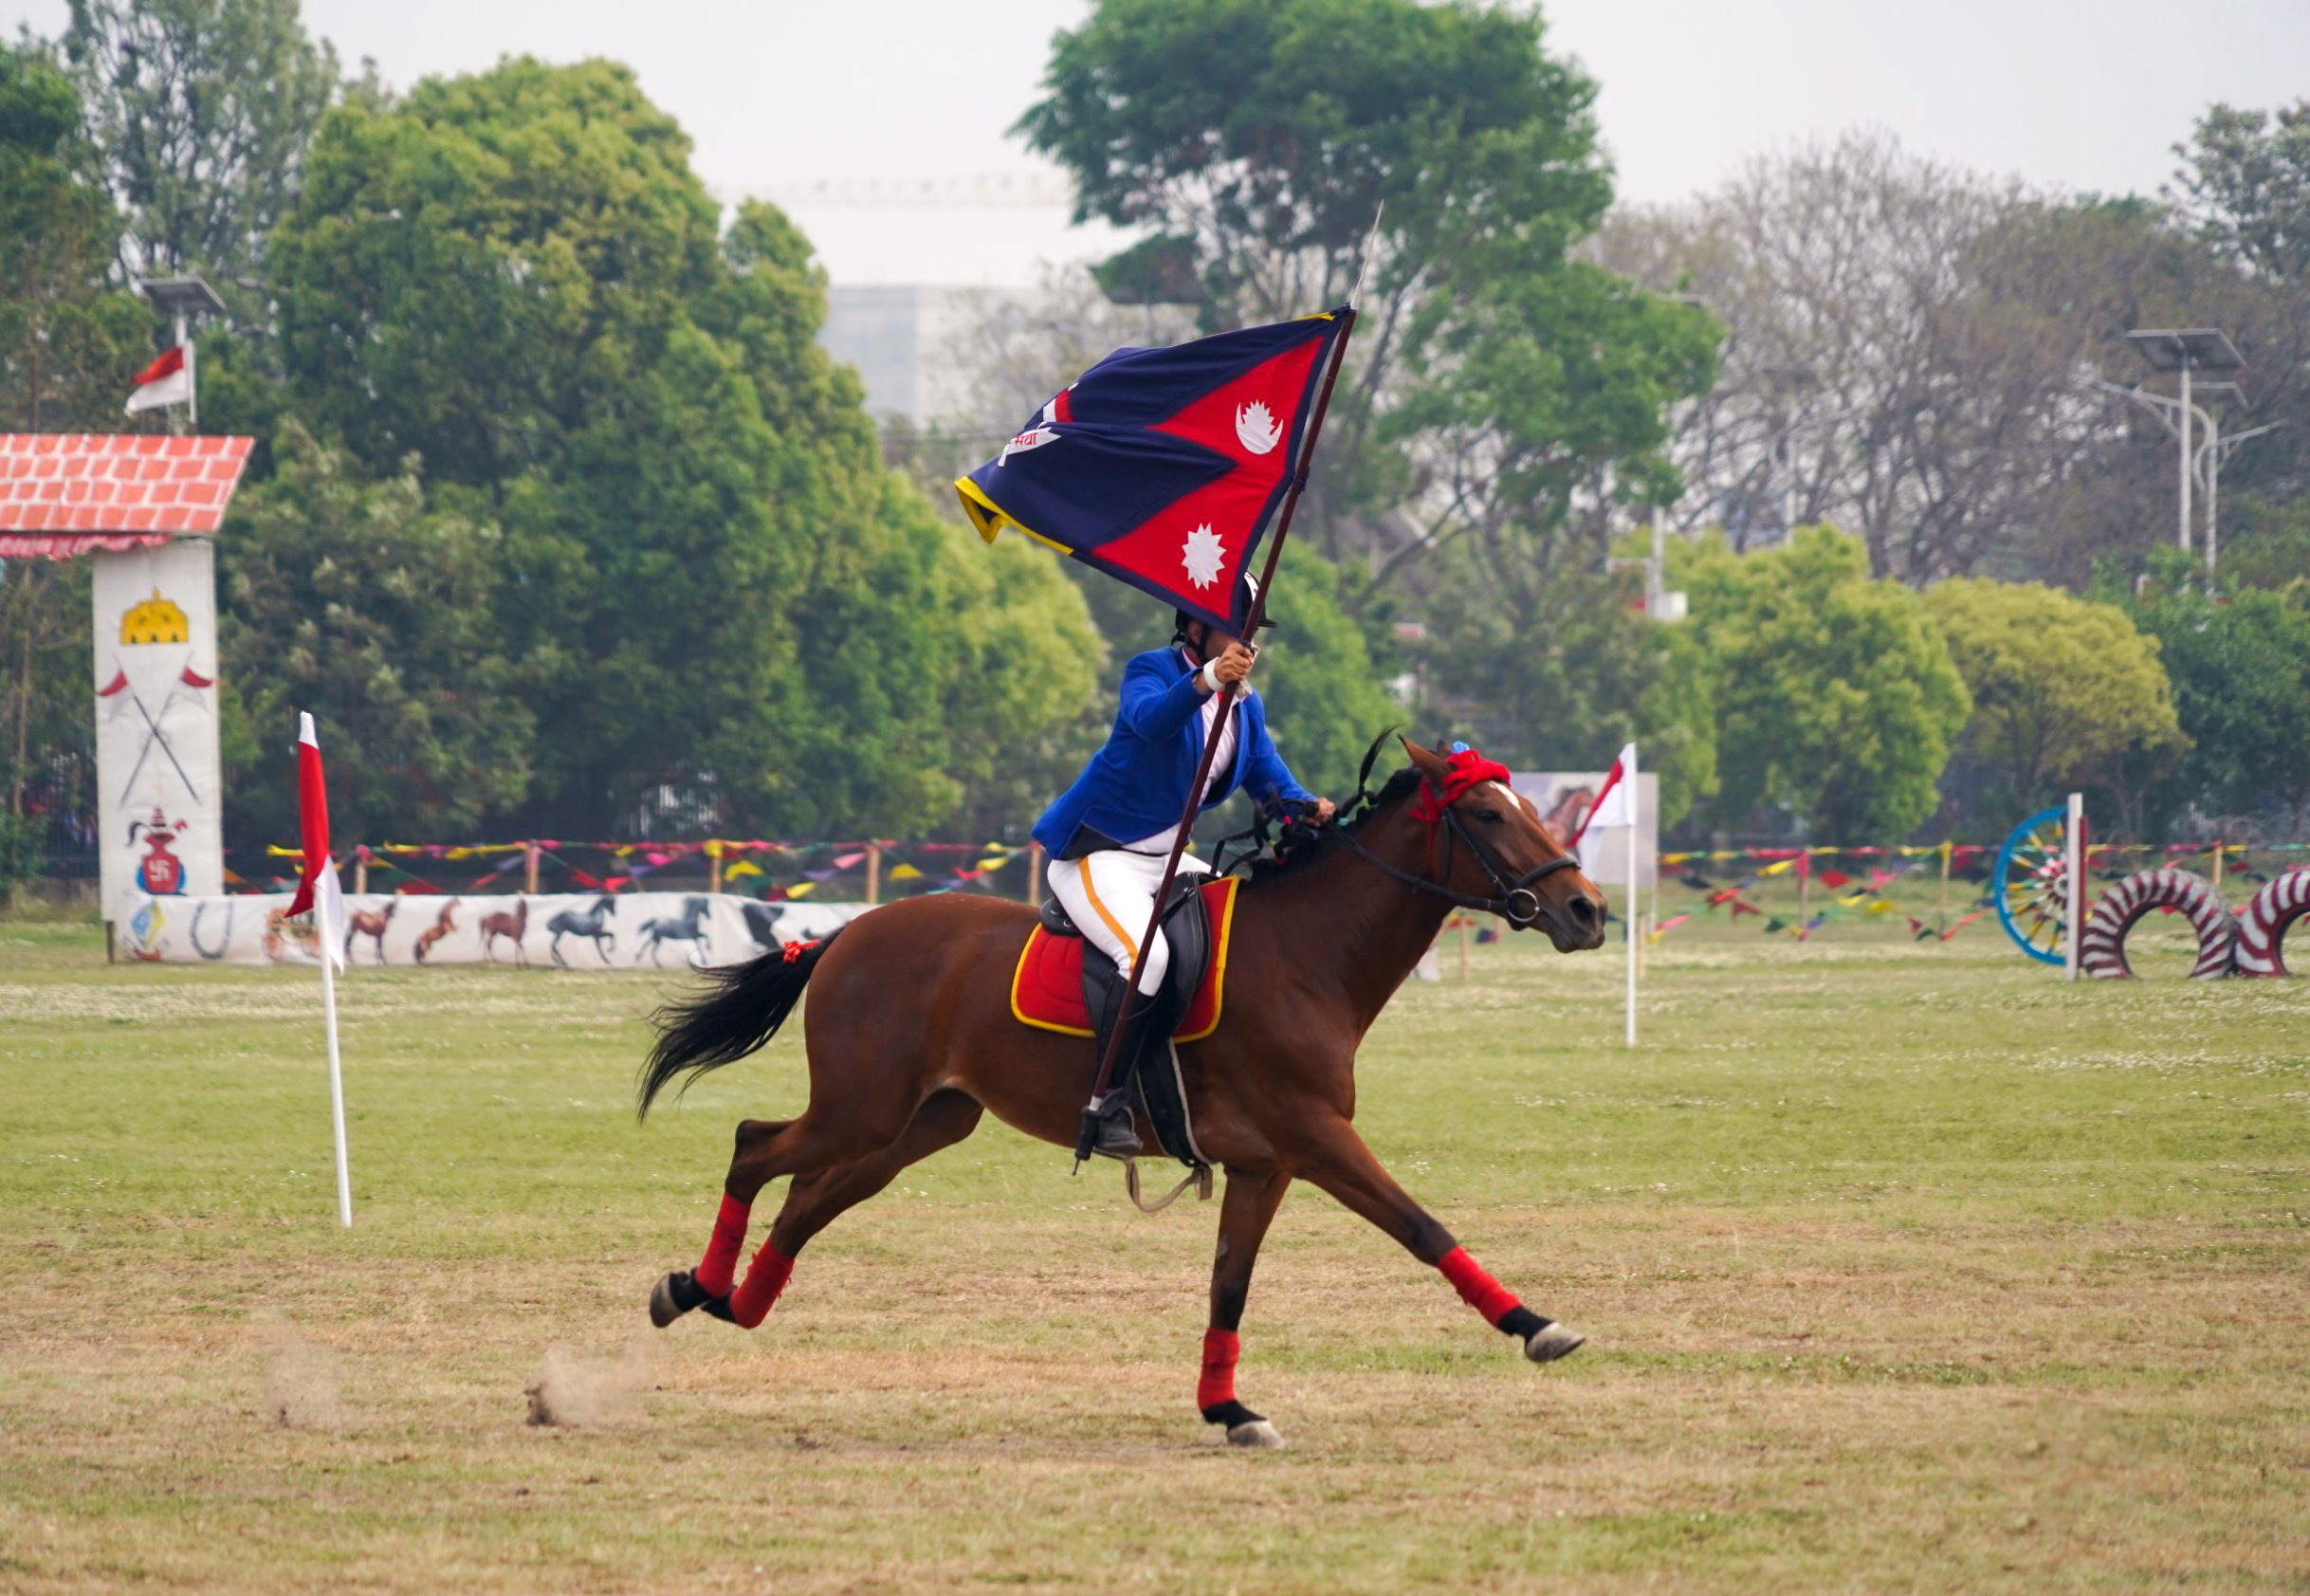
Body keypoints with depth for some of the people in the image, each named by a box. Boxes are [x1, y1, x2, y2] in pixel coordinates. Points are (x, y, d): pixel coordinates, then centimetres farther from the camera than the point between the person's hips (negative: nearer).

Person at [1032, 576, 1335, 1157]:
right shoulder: (1151, 671, -12)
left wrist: (1309, 807, -19)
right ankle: (1108, 1105, -29)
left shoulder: (1247, 706, 10)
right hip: (1097, 856, -8)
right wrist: (1208, 678, -53)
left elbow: (1273, 783, 4)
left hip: (1165, 859, 8)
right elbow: (1151, 717, -35)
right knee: (1146, 954, -32)